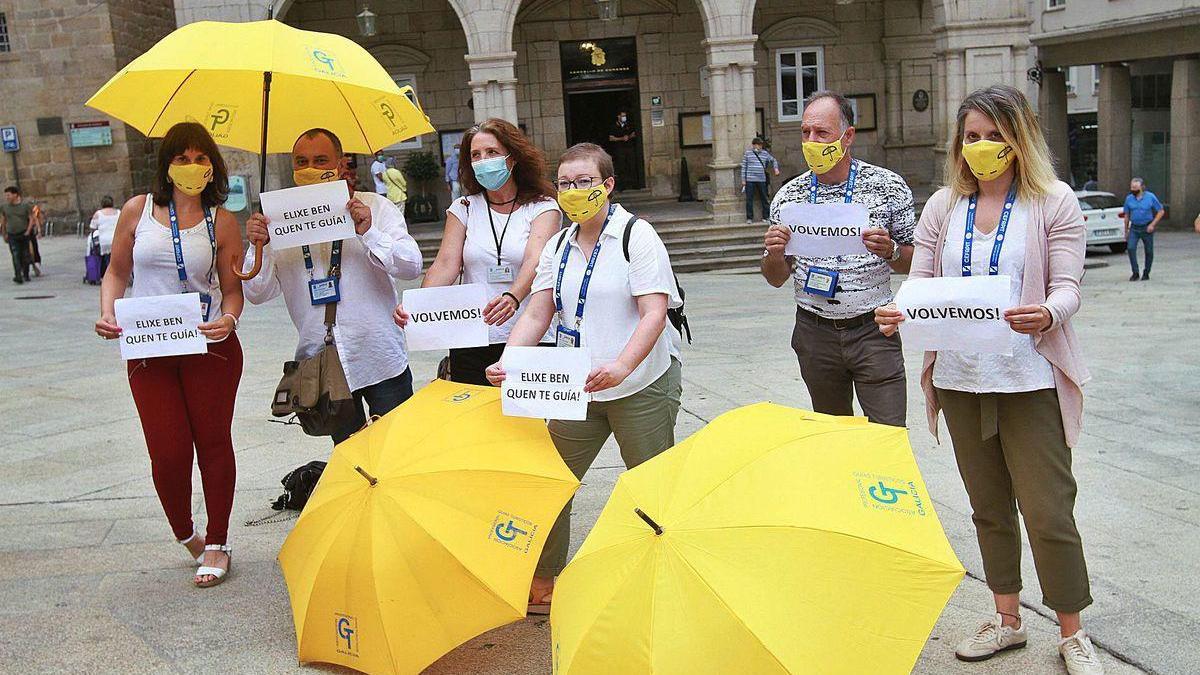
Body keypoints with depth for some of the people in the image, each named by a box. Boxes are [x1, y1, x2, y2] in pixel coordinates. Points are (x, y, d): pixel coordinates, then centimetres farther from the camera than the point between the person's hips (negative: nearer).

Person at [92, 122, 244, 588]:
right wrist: (108, 314, -5)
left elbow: (232, 288, 4)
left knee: (213, 442, 7)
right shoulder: (137, 211, 3)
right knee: (168, 451, -1)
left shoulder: (222, 222, 1)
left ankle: (216, 544, 22)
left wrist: (228, 320, -17)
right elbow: (116, 272, 12)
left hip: (211, 347, 0)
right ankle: (184, 535, 26)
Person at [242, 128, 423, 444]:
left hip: (381, 362, -2)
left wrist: (369, 233, -21)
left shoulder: (375, 207, 1)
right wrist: (258, 247, -12)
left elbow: (412, 267, -8)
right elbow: (257, 294, 4)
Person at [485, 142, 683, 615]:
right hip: (576, 390, 6)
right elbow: (536, 315, 5)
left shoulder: (637, 236, -8)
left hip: (640, 388, -5)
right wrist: (506, 362, -14)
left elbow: (654, 313, -18)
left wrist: (622, 366, -35)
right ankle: (542, 585, 22)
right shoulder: (557, 247, 9)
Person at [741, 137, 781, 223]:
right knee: (749, 199, 0)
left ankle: (766, 216, 14)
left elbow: (773, 160, 24)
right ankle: (749, 218, 8)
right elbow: (744, 167, 3)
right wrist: (743, 180, -1)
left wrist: (776, 168, 5)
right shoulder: (748, 153, 3)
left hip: (762, 180, 2)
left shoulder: (765, 153, 9)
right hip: (750, 180, -2)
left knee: (764, 198, 6)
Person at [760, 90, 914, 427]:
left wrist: (890, 250, -17)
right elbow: (776, 279, 9)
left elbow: (913, 262, 4)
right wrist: (774, 252, -12)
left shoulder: (888, 186, -2)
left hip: (873, 329, -2)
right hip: (815, 333, 2)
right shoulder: (788, 196, 3)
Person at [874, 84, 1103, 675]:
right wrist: (897, 312, -18)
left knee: (1048, 511, -1)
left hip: (1030, 380, -4)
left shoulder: (1054, 202, -2)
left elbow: (1067, 287, -8)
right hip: (959, 379, 4)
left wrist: (1046, 314, -31)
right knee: (988, 507, 15)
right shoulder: (943, 207, 9)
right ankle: (1007, 620, 31)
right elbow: (920, 283, 5)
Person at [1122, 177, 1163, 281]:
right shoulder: (1129, 198, 3)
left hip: (1147, 228, -1)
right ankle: (1135, 273, -9)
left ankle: (1146, 273, 19)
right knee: (1131, 248, -16)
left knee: (1149, 251, 4)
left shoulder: (1150, 197, -5)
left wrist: (1152, 224, -11)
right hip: (1134, 228, 2)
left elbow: (1161, 211, 0)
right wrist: (1126, 231, 10)